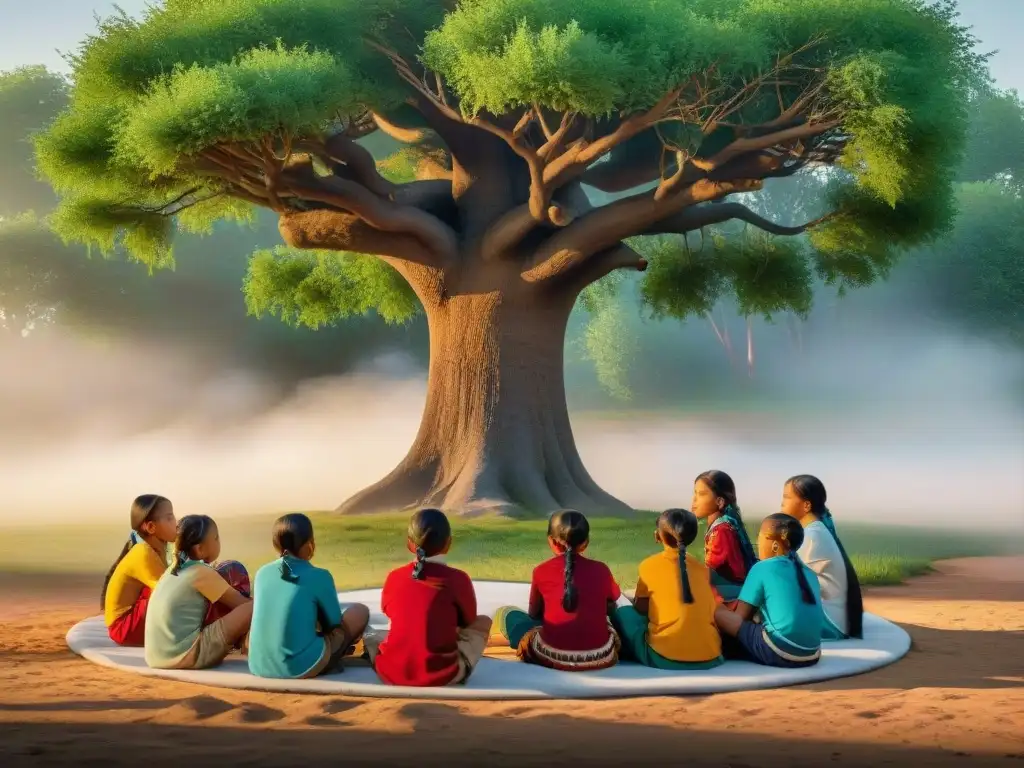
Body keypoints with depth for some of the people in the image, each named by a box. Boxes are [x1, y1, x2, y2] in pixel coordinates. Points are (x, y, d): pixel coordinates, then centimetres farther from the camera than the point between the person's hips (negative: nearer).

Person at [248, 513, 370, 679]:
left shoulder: (262, 573, 9)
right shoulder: (319, 577, -5)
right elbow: (334, 624, 9)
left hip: (259, 667, 6)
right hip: (300, 668, -6)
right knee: (360, 612, 12)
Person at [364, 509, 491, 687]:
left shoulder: (394, 577, 3)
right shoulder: (458, 579, -5)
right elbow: (468, 622, 12)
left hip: (392, 673, 3)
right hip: (441, 674, -3)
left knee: (369, 636, 33)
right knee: (483, 623, 17)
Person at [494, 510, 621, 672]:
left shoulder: (541, 571, 1)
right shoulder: (601, 569, 4)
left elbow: (533, 614, 16)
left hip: (553, 656, -1)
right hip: (600, 656, 1)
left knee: (506, 613, 19)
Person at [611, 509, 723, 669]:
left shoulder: (649, 565, 2)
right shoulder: (702, 568, 12)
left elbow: (639, 609, 12)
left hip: (665, 657, -4)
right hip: (709, 657, 4)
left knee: (623, 613, 18)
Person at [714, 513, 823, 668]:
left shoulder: (762, 568, -2)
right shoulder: (808, 572, 14)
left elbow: (740, 617, 2)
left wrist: (720, 609, 22)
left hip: (779, 653, -7)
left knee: (718, 613, 4)